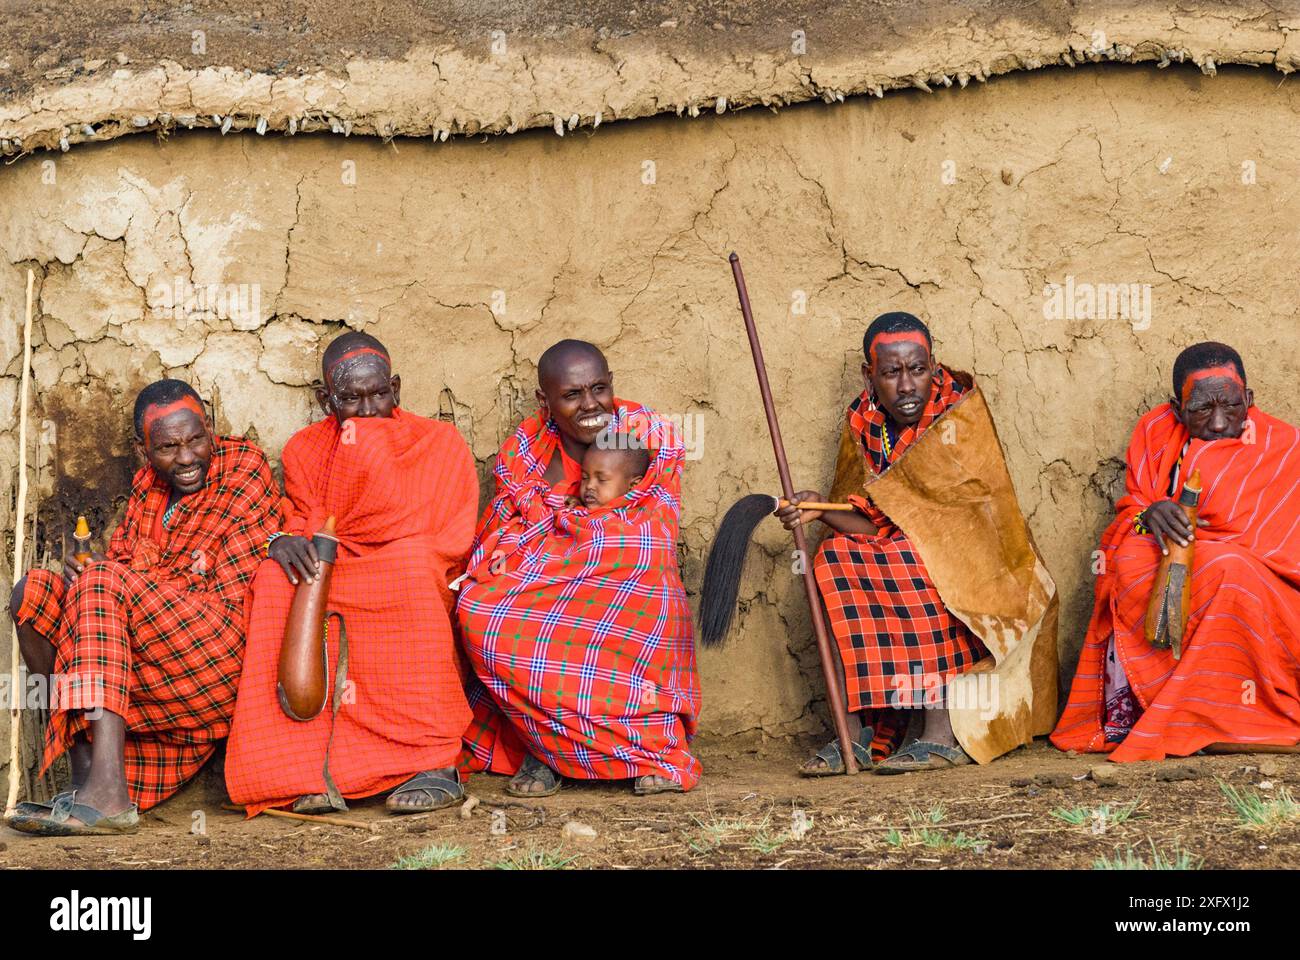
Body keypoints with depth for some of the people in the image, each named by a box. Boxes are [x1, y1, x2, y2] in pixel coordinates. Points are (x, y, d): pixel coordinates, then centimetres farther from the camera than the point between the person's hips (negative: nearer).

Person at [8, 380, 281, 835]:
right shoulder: (148, 483, 17)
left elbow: (233, 595, -11)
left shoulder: (244, 467, -3)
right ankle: (86, 771, -21)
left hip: (225, 656, -7)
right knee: (32, 593, -4)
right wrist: (86, 569, -10)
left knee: (104, 583, -26)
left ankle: (108, 790, -41)